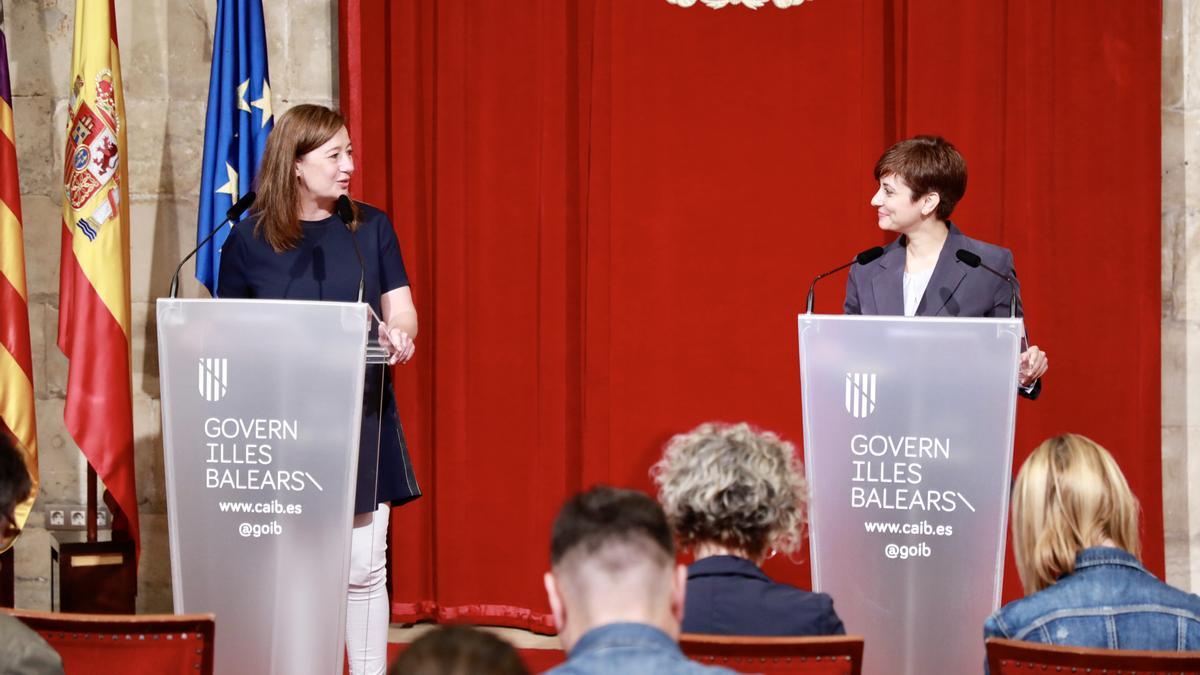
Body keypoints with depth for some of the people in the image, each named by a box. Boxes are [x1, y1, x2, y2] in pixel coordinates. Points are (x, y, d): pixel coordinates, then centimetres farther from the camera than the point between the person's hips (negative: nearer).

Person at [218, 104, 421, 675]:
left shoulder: (370, 228, 6)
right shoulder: (249, 239, 0)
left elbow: (401, 309, 6)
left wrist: (398, 334, -16)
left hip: (360, 419, 2)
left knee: (363, 568, 0)